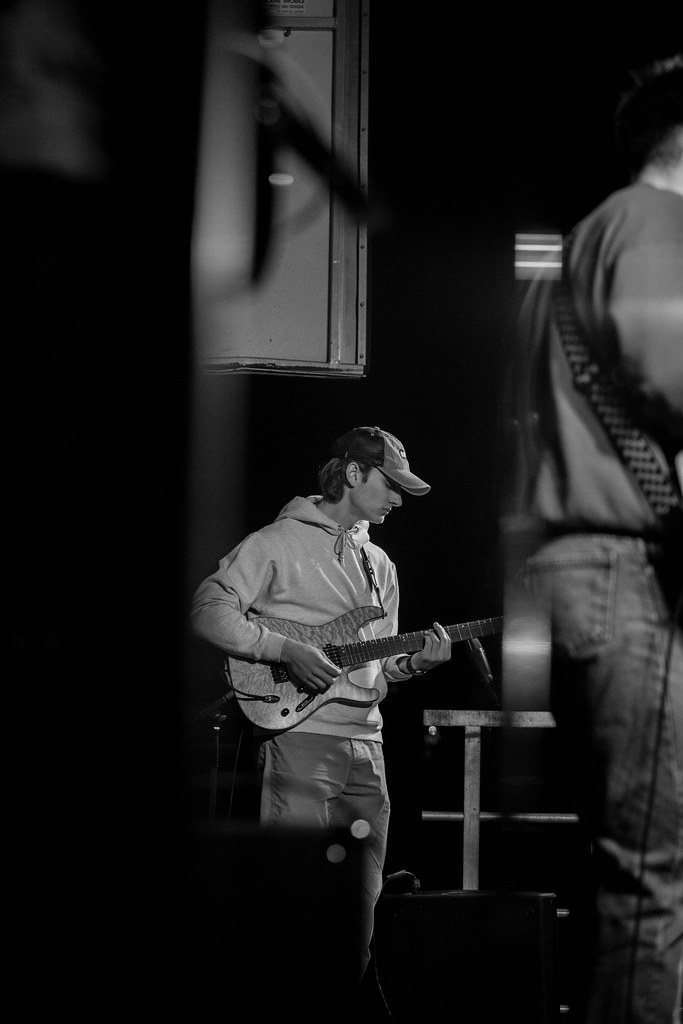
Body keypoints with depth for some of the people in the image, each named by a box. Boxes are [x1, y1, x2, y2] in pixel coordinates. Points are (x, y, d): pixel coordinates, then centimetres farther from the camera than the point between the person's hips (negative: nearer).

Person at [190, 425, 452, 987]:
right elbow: (208, 609, -10)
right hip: (299, 735, -7)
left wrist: (414, 661, 3)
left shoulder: (379, 564, 22)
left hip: (366, 740, 7)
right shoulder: (279, 542, -1)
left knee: (363, 895, 7)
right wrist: (287, 650, -18)